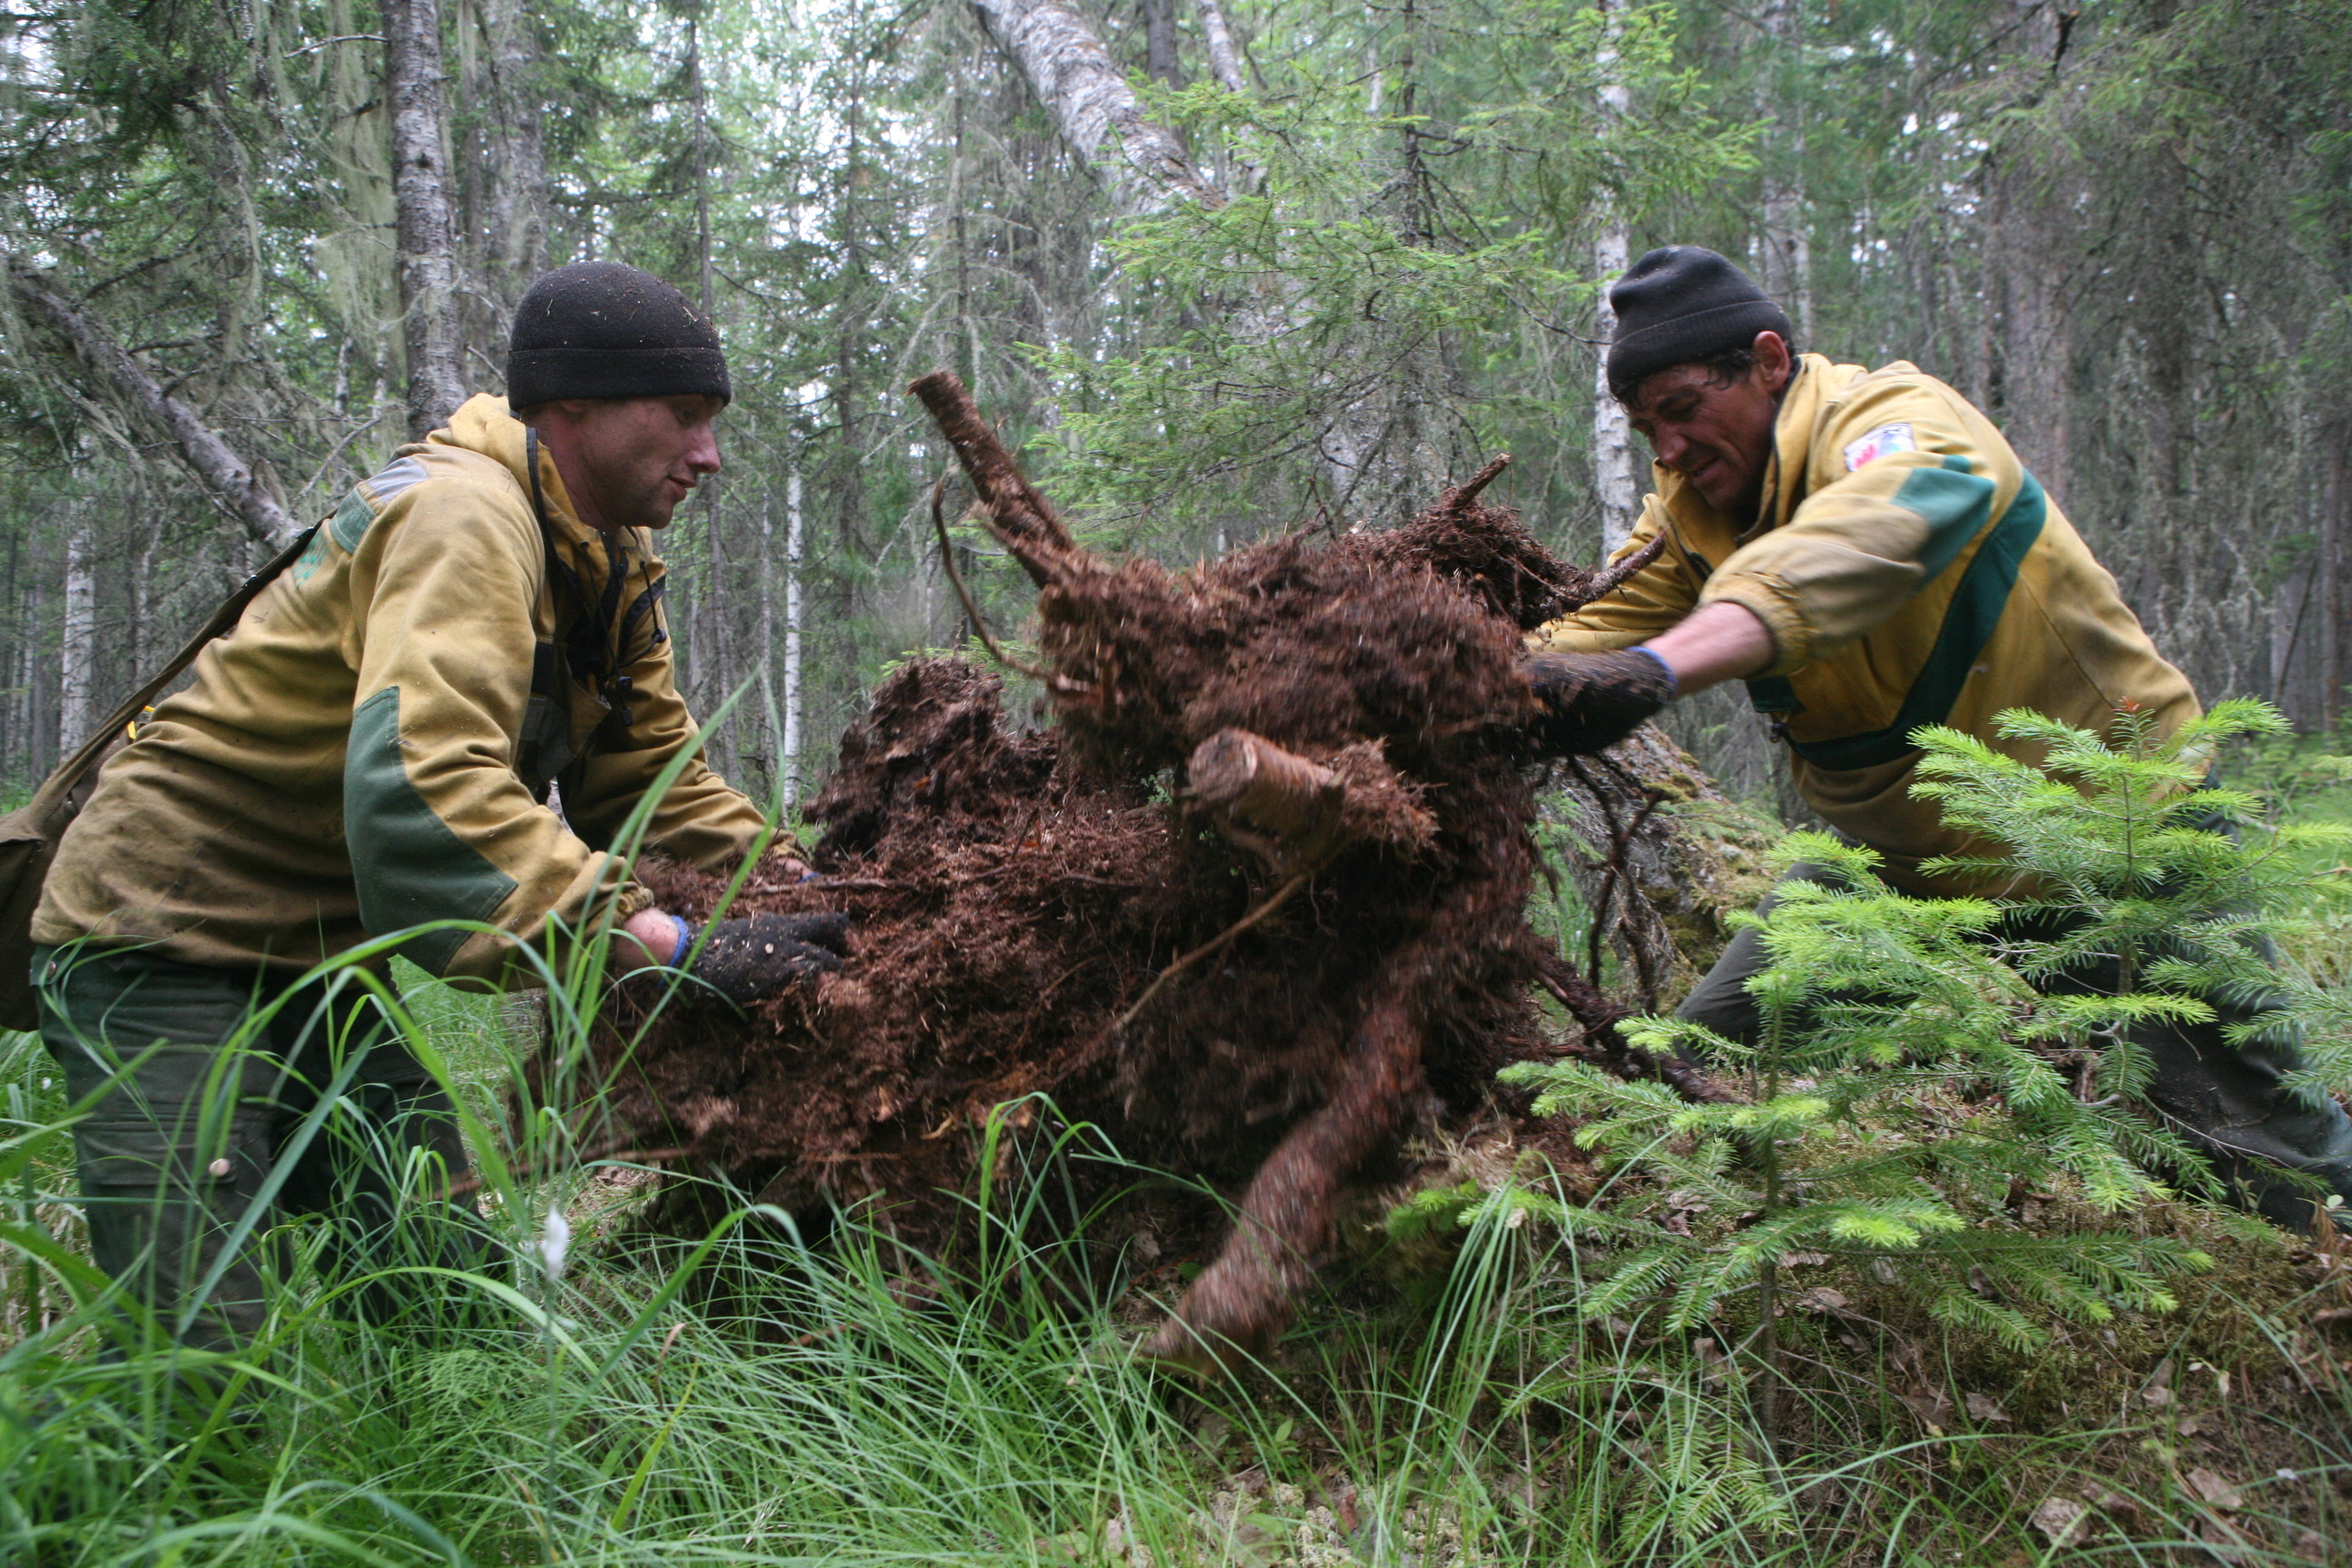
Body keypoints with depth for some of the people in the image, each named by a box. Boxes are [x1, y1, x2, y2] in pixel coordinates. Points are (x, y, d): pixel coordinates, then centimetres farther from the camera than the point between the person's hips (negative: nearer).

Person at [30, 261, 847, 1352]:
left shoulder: (606, 562, 6)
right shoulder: (464, 518, -26)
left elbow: (655, 776, 6)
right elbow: (424, 796, -40)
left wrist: (815, 904, -8)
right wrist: (675, 949, -42)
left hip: (315, 963, 9)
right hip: (166, 943, -9)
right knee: (201, 1352, -15)